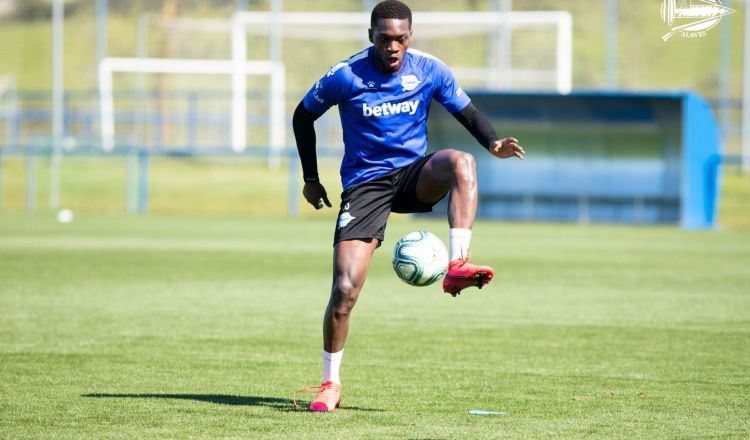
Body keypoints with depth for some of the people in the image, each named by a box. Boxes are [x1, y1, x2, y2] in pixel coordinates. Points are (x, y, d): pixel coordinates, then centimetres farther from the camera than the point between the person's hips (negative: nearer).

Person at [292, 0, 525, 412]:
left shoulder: (430, 70, -3)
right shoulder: (345, 76, -9)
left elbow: (466, 111, 6)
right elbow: (303, 115, 6)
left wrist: (494, 142, -15)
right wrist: (310, 178, 7)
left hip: (415, 174, 2)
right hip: (365, 184, -2)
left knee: (461, 162, -34)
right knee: (344, 290, -13)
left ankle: (457, 266, -38)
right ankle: (331, 383, 6)